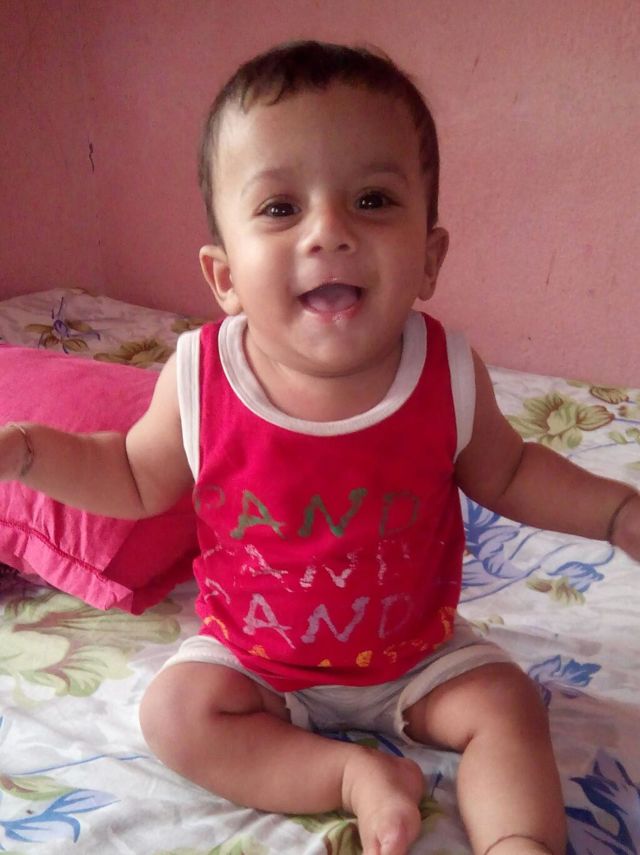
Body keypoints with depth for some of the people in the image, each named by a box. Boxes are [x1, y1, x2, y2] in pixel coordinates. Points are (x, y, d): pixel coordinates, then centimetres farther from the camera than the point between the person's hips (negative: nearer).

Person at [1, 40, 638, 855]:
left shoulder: (448, 375, -21)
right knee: (178, 711, -18)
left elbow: (506, 473, 0)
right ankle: (356, 775, -13)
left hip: (418, 650, 0)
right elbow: (136, 479, -3)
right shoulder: (198, 378, -22)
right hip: (250, 654, 1)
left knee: (506, 706, -14)